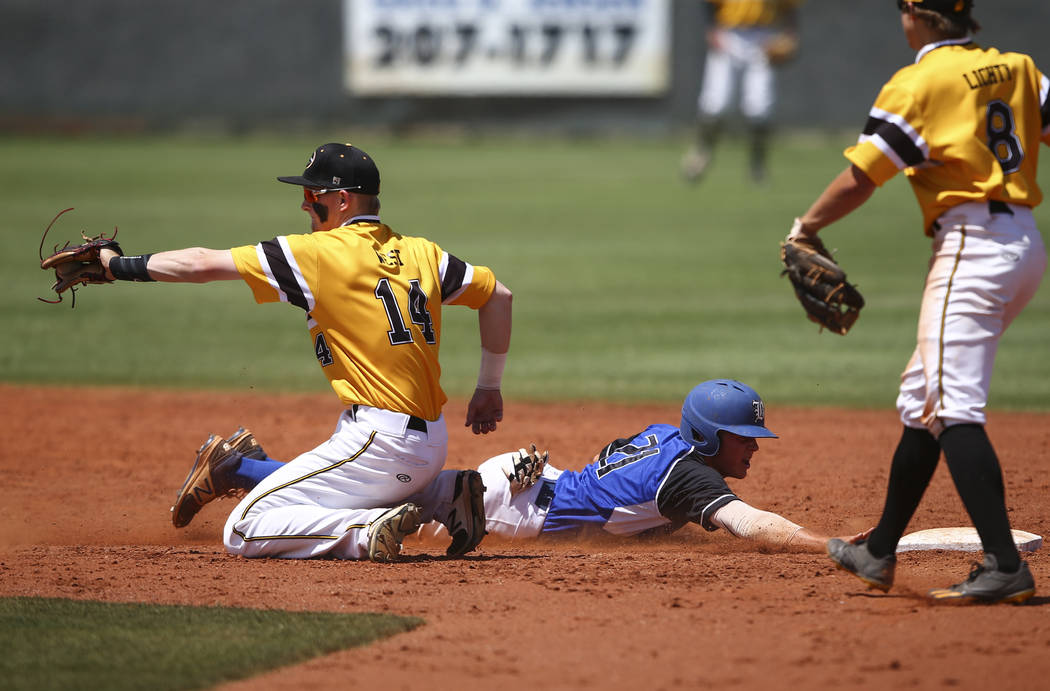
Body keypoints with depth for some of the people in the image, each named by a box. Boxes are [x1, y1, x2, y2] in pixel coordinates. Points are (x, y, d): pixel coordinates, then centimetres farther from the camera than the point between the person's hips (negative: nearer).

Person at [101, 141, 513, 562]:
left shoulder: (319, 252, -8)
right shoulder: (420, 252, 11)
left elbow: (203, 265, -9)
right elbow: (497, 295, 19)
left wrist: (119, 265, 2)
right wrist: (489, 388, 25)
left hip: (378, 443, -9)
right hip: (432, 445, 9)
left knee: (242, 533, -8)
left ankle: (371, 531, -18)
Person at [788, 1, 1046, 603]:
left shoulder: (918, 83, -7)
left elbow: (859, 180, -8)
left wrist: (806, 227, 6)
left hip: (973, 247, -9)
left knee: (953, 407, -15)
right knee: (922, 397, 18)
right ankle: (880, 553, 26)